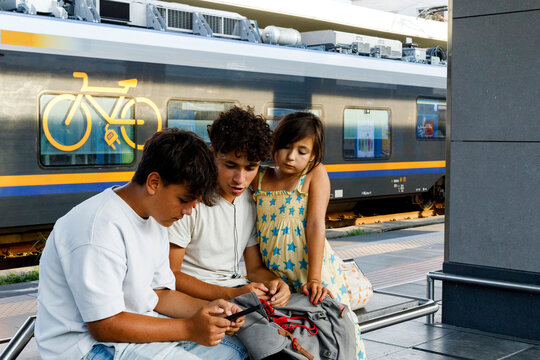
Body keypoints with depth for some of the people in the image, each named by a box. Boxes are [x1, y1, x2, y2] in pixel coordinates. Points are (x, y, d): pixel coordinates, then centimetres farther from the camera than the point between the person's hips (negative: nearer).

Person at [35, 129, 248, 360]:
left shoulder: (154, 219, 6)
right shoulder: (100, 229, -25)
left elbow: (159, 292, 10)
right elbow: (104, 326, -25)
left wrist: (206, 308, -8)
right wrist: (189, 329, -25)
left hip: (137, 325, 9)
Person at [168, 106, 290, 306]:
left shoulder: (252, 200, 8)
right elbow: (169, 275, -15)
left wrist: (273, 282, -10)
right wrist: (230, 294, -25)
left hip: (236, 288, 6)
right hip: (195, 296, -6)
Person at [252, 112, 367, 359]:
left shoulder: (316, 174, -4)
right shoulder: (259, 179, 7)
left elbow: (316, 225, -13)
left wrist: (314, 278, -20)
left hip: (312, 272, -3)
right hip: (273, 278, 3)